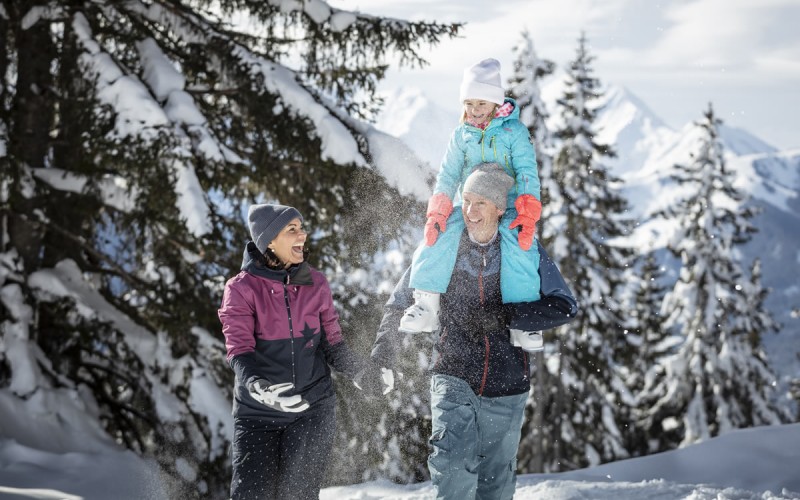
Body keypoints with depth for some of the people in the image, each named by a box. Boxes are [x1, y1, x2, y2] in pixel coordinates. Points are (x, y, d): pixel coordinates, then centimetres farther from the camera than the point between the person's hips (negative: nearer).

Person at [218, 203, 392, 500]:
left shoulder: (315, 283, 5)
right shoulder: (241, 288, -4)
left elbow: (332, 344, 12)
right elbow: (239, 350, -14)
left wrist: (362, 372, -5)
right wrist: (259, 386, -32)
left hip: (312, 407, 2)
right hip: (258, 412, -2)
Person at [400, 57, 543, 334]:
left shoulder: (515, 131, 1)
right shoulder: (461, 135, 11)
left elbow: (527, 173, -7)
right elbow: (448, 176, 7)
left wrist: (527, 215, -23)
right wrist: (438, 212, -12)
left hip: (507, 204, -2)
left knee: (517, 242, -34)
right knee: (441, 231, -28)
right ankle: (426, 304, -32)